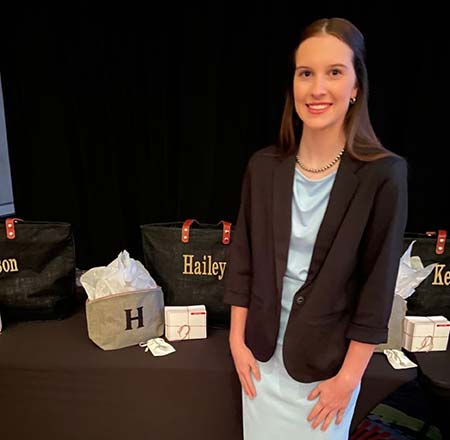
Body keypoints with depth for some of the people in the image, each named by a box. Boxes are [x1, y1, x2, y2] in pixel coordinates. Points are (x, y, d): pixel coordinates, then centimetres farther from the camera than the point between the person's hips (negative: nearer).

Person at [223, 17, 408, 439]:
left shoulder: (383, 174, -17)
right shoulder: (263, 165, -7)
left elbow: (378, 286, -13)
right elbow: (242, 258, -1)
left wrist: (349, 376, -9)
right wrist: (237, 339, 1)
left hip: (327, 355, -2)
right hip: (262, 347, 3)